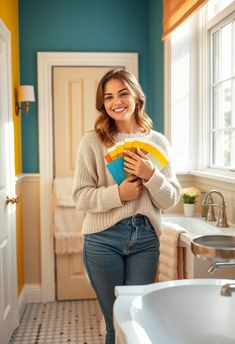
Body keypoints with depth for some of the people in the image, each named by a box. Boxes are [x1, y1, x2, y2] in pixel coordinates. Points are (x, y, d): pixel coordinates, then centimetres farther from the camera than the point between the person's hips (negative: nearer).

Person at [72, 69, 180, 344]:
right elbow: (80, 197, -5)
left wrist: (151, 175, -15)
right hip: (104, 239, -2)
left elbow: (171, 200, 3)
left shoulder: (158, 142, 4)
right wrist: (119, 194, -20)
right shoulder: (92, 141, -3)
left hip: (146, 239, 2)